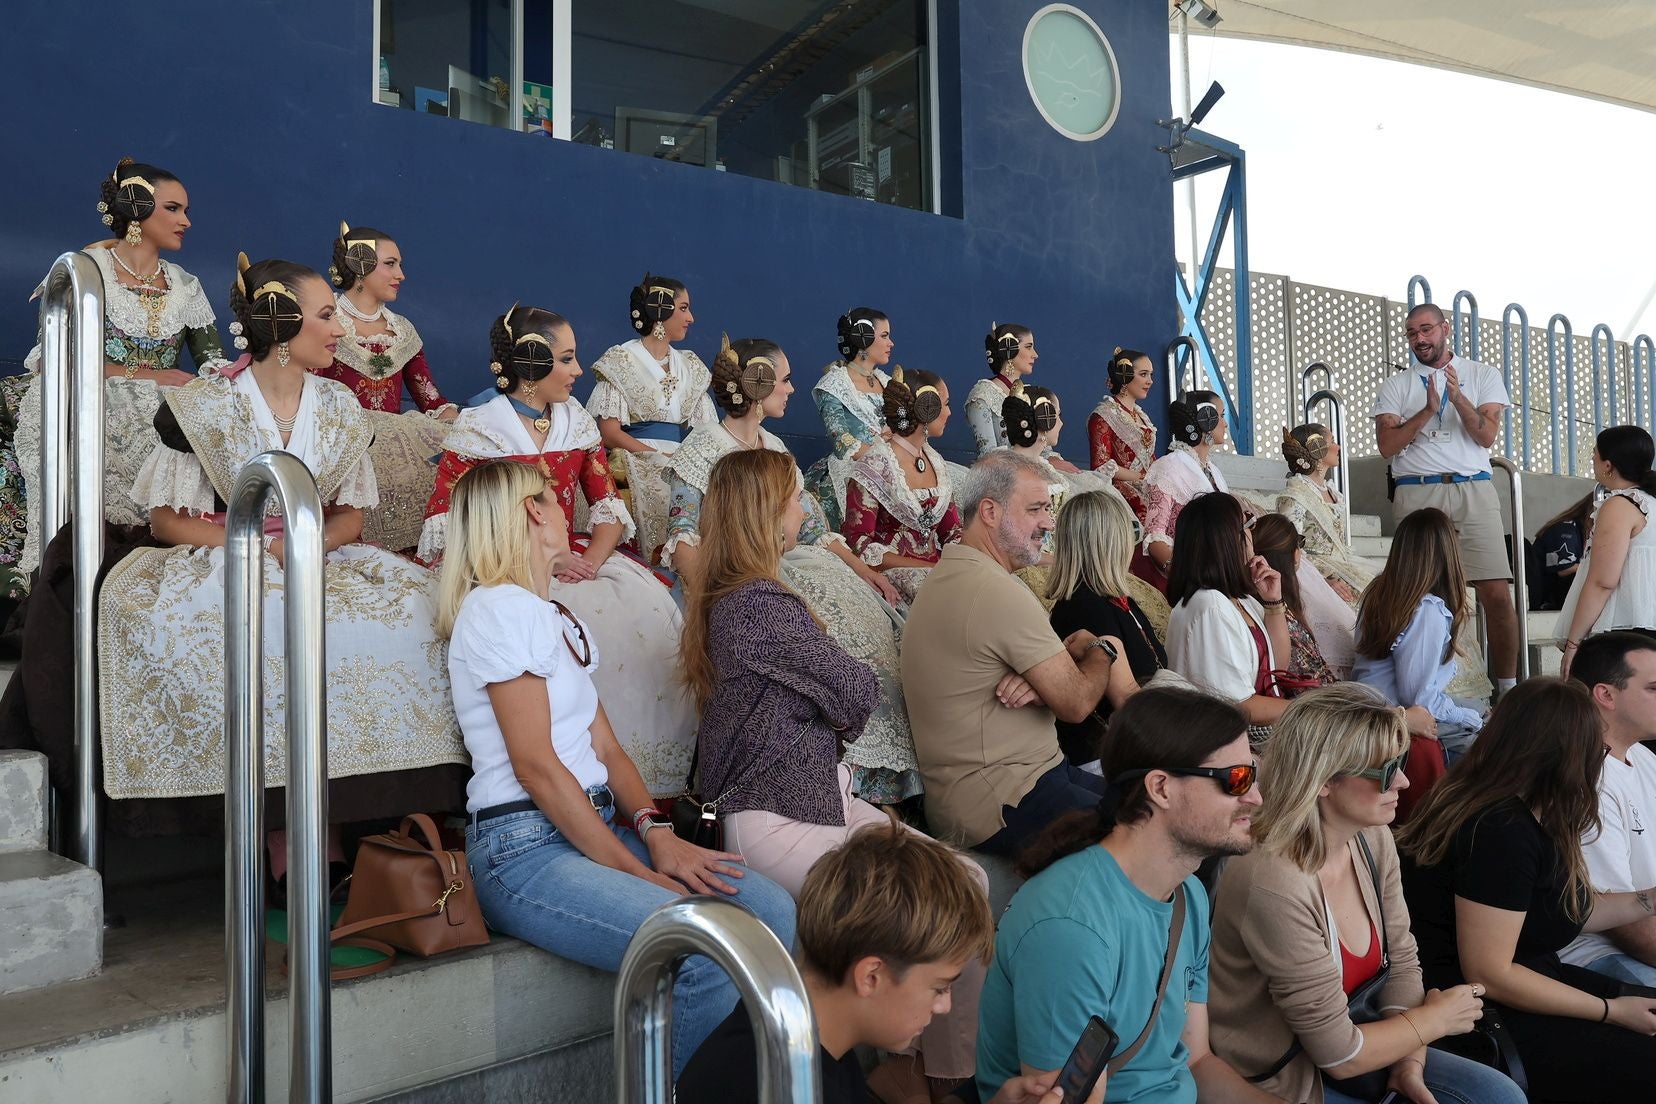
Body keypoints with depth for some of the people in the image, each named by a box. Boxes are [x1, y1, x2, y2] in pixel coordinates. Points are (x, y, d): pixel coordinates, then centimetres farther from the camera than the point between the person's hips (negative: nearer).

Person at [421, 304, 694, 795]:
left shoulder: (576, 420, 11)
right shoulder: (477, 428, -5)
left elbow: (609, 507, 9)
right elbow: (443, 533, -11)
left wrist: (593, 559, -13)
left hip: (573, 560, 5)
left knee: (648, 604, -22)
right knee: (591, 613, -33)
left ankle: (651, 770, -12)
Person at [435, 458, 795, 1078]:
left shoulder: (558, 619, 21)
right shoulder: (500, 606, -8)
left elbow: (606, 748, 14)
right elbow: (535, 764, -15)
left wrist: (655, 832, -3)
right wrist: (630, 869, -15)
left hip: (597, 828, 9)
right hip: (526, 849, -9)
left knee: (774, 911, -10)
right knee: (713, 956, -27)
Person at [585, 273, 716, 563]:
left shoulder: (690, 365, 20)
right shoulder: (620, 360, 3)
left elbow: (705, 430, 15)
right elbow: (609, 432, -6)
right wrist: (665, 459, -16)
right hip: (635, 466, -4)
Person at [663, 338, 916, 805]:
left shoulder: (775, 445, 21)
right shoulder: (703, 447, 0)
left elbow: (811, 524, 20)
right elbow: (683, 536, -9)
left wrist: (862, 567, 6)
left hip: (797, 564, 7)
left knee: (879, 624, -15)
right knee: (834, 633, -30)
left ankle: (883, 776, -10)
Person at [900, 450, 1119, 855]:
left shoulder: (949, 575, 13)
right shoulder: (996, 592, -20)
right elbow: (1076, 704, -16)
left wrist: (1036, 685, -13)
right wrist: (1102, 649, 4)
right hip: (1001, 805, -11)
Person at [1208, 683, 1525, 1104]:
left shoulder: (1373, 838, -6)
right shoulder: (1273, 884, -31)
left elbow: (1401, 960, 5)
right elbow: (1338, 1055, -21)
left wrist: (1411, 1064, -11)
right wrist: (1435, 1019, -5)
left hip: (1340, 1042, 7)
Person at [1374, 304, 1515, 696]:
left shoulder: (1482, 376, 14)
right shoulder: (1395, 387, 14)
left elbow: (1487, 435, 1)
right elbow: (1387, 446, 1)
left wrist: (1457, 396, -12)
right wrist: (1428, 410, -9)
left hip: (1473, 491, 0)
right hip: (1416, 493, 0)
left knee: (1497, 593, -8)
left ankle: (1507, 687, -1)